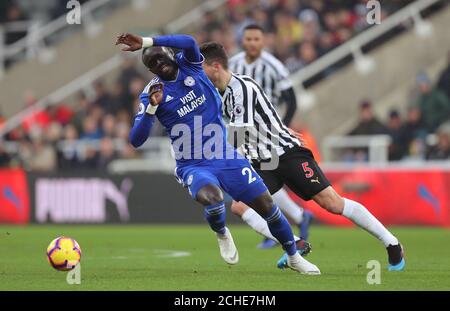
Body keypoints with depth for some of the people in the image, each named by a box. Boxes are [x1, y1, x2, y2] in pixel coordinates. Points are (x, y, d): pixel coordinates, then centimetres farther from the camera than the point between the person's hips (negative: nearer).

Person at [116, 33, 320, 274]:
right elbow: (136, 141, -10)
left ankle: (294, 256, 23)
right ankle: (222, 234, 0)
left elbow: (189, 42, -25)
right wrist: (152, 106, -22)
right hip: (194, 167, -2)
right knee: (210, 196, -35)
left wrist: (146, 42, -29)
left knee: (267, 206, 0)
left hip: (227, 158, 2)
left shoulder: (189, 66, 0)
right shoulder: (152, 92, -3)